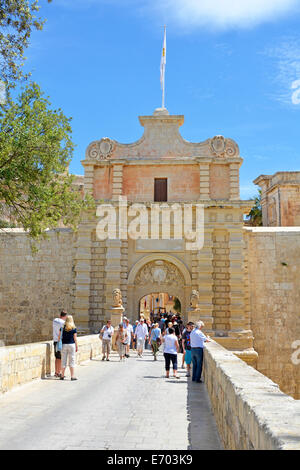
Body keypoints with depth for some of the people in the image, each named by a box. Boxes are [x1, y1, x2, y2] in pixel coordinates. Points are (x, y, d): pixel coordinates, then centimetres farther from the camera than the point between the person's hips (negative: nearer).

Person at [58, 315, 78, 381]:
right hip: (71, 344, -2)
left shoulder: (62, 327, 0)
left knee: (64, 360, 9)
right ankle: (72, 376, 3)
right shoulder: (74, 328, -4)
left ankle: (62, 375, 14)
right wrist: (77, 347, 3)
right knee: (72, 360, 3)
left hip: (64, 345, 2)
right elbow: (75, 338, -4)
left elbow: (59, 336, 1)